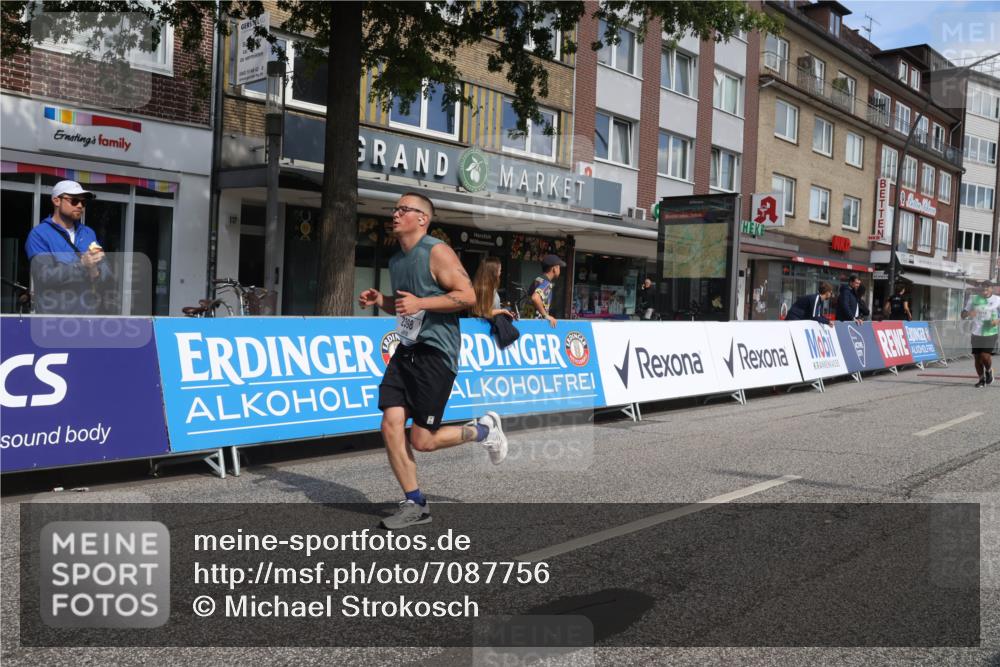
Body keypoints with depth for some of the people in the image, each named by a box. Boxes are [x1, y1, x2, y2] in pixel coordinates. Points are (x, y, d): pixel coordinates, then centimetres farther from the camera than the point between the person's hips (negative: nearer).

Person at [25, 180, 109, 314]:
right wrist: (81, 264, -24)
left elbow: (106, 271, 6)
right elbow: (44, 276, -17)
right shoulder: (39, 234, -5)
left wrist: (96, 274, -16)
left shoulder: (89, 233, 12)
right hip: (54, 312, -5)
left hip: (88, 311, 5)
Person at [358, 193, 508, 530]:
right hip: (406, 350, 8)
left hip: (436, 353, -8)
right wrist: (379, 300, 8)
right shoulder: (396, 260, 15)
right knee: (391, 427, -3)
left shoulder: (437, 252, -10)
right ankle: (415, 505, 11)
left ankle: (483, 429, 21)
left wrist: (420, 303, -23)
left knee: (422, 441, -6)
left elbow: (467, 296, -17)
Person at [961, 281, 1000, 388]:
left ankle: (989, 371, 19)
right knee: (977, 357, 4)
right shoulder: (973, 299, 4)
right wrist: (968, 313, -17)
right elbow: (963, 315, 5)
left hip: (990, 333, -2)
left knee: (985, 356, -14)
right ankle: (982, 379, 23)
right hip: (976, 333, 2)